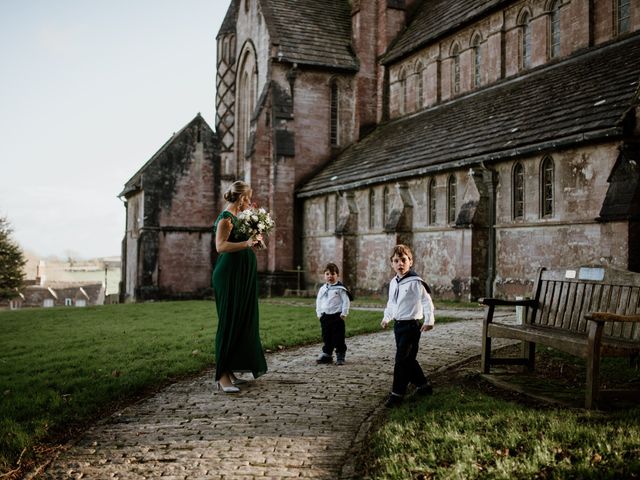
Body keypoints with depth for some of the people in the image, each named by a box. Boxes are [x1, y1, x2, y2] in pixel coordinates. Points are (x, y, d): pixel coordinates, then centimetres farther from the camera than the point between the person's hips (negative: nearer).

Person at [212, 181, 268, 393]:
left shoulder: (236, 217, 18)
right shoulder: (226, 218, -10)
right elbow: (220, 246, -24)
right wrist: (247, 243, -31)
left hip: (241, 276, 10)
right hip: (229, 275, -10)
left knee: (241, 321, 9)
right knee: (230, 321, -10)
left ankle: (229, 370, 15)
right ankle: (222, 376, -9)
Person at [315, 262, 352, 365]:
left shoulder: (340, 288, -5)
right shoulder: (322, 289, 9)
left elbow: (346, 301, -7)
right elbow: (318, 301, 15)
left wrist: (344, 313, -12)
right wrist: (319, 313, 7)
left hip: (337, 316, -5)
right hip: (325, 316, 5)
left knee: (338, 338, 0)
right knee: (326, 337, 11)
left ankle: (340, 356, 8)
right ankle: (326, 355, 22)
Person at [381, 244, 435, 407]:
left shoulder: (415, 282, -14)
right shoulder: (393, 282, 10)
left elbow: (427, 302, -15)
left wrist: (429, 321, -21)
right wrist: (386, 318, 30)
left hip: (411, 325, -8)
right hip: (398, 325, 8)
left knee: (402, 359, -9)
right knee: (408, 359, 14)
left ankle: (397, 393, -2)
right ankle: (423, 385, 29)